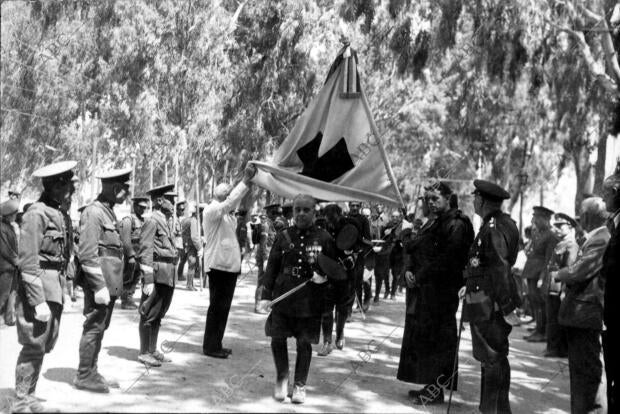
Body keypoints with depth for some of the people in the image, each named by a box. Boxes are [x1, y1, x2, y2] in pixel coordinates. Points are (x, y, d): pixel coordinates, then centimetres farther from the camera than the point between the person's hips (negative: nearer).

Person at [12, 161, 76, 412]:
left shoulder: (56, 214, 13)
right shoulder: (36, 214, -14)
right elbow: (27, 261, -18)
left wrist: (60, 294, 16)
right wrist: (39, 301, -21)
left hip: (54, 289, 9)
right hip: (38, 288, -9)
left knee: (44, 345, 14)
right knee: (34, 347, -3)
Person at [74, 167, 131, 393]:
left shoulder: (108, 211, 15)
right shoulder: (93, 212, -14)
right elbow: (87, 254, -19)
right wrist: (99, 286, -22)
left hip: (110, 281, 10)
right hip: (100, 280, -10)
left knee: (100, 327, 14)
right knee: (94, 327, -3)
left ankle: (91, 373, 23)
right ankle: (84, 376, 7)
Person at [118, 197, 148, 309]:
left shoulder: (143, 221, 14)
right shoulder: (128, 220, -11)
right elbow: (125, 240, -17)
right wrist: (131, 256, -21)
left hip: (139, 255, 8)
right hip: (130, 253, -8)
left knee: (135, 279, 12)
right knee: (127, 279, -1)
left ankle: (130, 299, 20)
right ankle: (125, 301, 6)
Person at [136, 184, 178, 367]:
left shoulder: (167, 222, 17)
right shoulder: (152, 221, -10)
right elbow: (145, 252, -15)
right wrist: (148, 280, -19)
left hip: (168, 276, 9)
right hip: (157, 275, -9)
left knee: (158, 315, 14)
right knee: (149, 315, 0)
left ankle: (153, 350, 23)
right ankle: (144, 353, 7)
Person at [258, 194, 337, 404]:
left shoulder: (324, 238, -1)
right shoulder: (283, 236, 3)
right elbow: (272, 266, 5)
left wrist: (324, 276, -15)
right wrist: (267, 294, 1)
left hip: (310, 300, -1)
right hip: (282, 297, 1)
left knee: (304, 343, 7)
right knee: (277, 339, 1)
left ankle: (300, 385, 23)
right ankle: (281, 377, 25)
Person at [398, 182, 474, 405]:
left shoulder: (456, 225, -11)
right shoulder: (434, 223, 19)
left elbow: (446, 260, -20)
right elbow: (414, 251, 17)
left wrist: (421, 277, -16)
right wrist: (408, 270, -1)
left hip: (441, 291, -9)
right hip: (422, 289, 9)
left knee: (436, 338, -5)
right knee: (421, 335, 11)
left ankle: (436, 390, 3)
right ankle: (430, 384, 20)